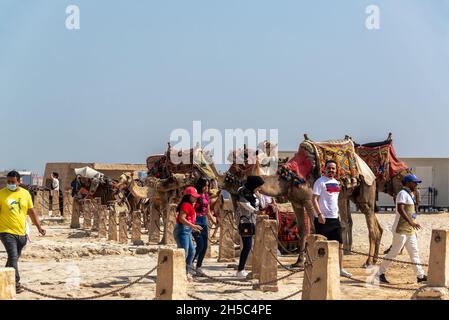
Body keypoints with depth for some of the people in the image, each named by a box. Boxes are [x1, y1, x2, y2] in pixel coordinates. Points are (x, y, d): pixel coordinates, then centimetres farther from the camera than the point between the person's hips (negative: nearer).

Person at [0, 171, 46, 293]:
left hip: (21, 232, 4)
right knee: (13, 257, -15)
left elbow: (31, 212, 13)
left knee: (14, 258, 13)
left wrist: (39, 226, 8)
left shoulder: (25, 193, 6)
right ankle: (16, 283, -15)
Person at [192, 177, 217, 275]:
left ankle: (199, 267, 11)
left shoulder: (206, 196, 12)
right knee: (200, 244, -14)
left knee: (205, 246, 3)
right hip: (195, 220, -7)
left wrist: (214, 220, 13)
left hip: (204, 221, 7)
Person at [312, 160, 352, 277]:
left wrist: (338, 214, 17)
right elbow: (314, 199, -15)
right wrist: (319, 214, -24)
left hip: (335, 218, 8)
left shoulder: (336, 182, 14)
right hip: (323, 219, -7)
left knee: (340, 244, 8)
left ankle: (340, 269, 16)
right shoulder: (320, 182, -9)